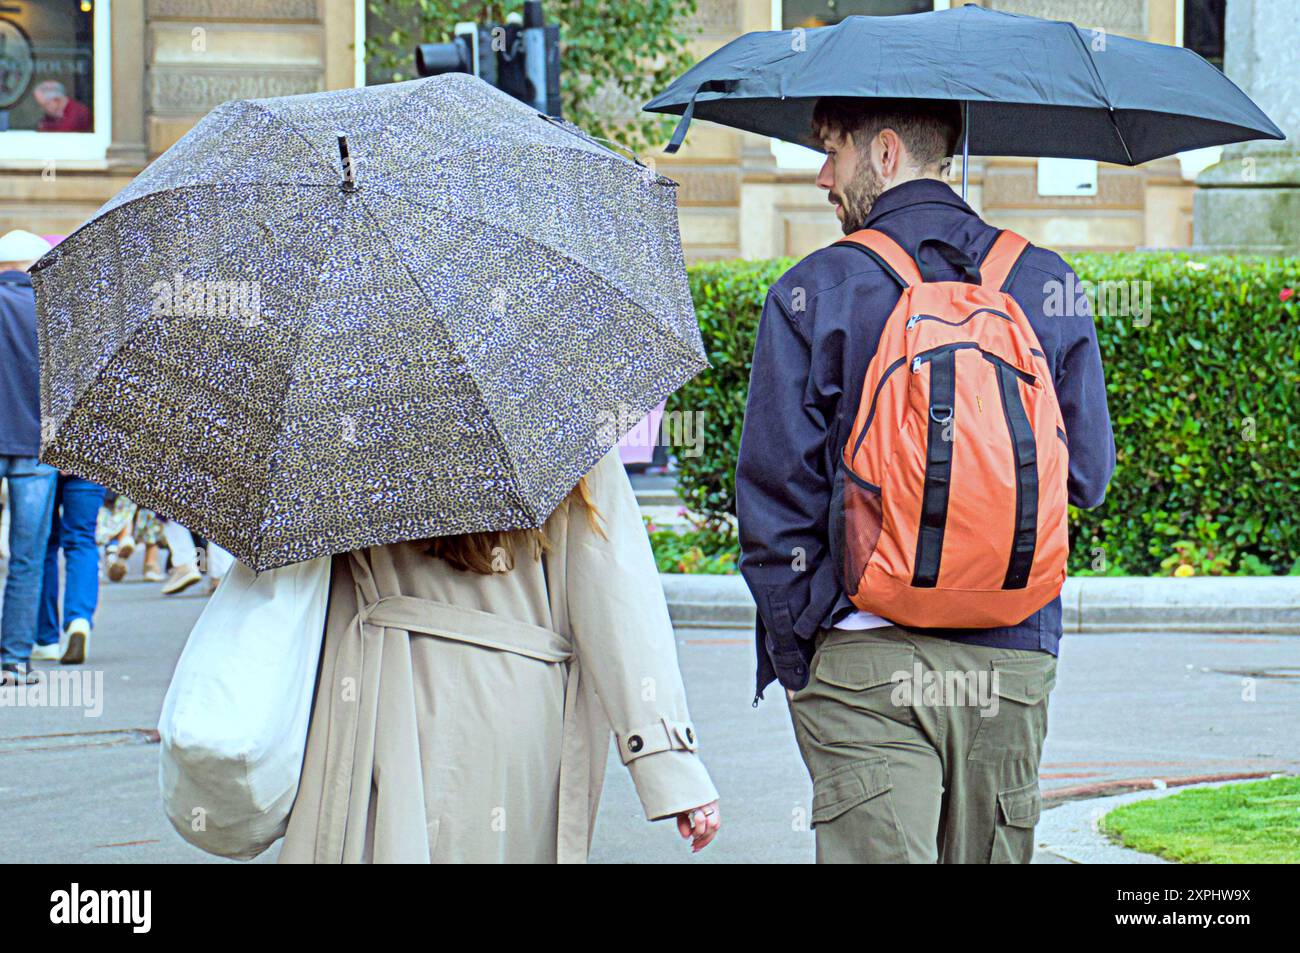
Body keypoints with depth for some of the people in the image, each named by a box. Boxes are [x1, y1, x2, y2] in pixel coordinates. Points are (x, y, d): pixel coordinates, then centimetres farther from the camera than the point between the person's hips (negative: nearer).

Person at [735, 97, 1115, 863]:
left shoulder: (813, 292, -3)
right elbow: (1088, 477, 10)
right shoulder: (1048, 284, 6)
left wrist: (789, 646, 3)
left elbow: (776, 486, -5)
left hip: (863, 661, -3)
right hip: (1014, 655, 3)